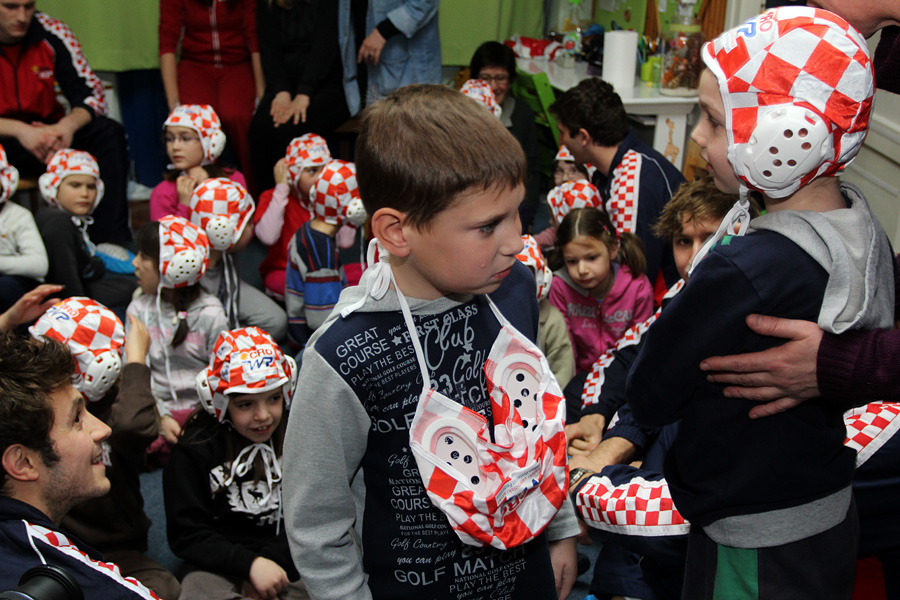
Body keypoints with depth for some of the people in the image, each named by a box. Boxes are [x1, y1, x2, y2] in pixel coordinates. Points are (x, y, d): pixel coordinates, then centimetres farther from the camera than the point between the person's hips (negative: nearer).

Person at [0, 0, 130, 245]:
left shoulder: (52, 33, -5)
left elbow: (91, 92, -5)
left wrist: (68, 125, -26)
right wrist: (20, 131, -33)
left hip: (48, 132, 3)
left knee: (109, 133, -21)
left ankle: (110, 239, -27)